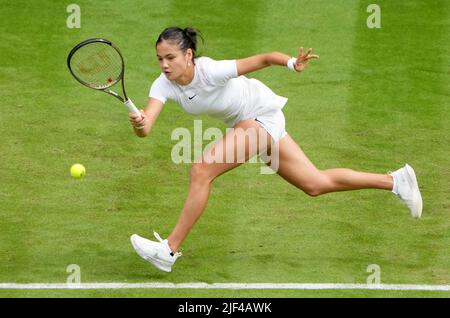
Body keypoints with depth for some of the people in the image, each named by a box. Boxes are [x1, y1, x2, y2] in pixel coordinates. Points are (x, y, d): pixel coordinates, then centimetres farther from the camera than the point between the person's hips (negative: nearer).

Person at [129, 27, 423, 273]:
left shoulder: (211, 71, -32)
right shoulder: (164, 85, -15)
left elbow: (264, 59, -27)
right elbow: (145, 127, -27)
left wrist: (292, 63, -46)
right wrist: (139, 124, -50)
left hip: (262, 116, -7)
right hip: (244, 123, 7)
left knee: (201, 171, -22)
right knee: (316, 184, 14)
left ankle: (169, 250, -14)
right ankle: (395, 180, 27)